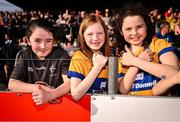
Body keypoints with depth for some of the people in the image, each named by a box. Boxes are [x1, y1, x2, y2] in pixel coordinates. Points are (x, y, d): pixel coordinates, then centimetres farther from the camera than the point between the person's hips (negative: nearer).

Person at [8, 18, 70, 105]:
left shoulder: (61, 55, -5)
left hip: (56, 100, -1)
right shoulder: (24, 56, 3)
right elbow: (12, 84, -2)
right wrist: (36, 88, -16)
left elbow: (69, 83, -15)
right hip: (29, 101, 1)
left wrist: (49, 95, -32)